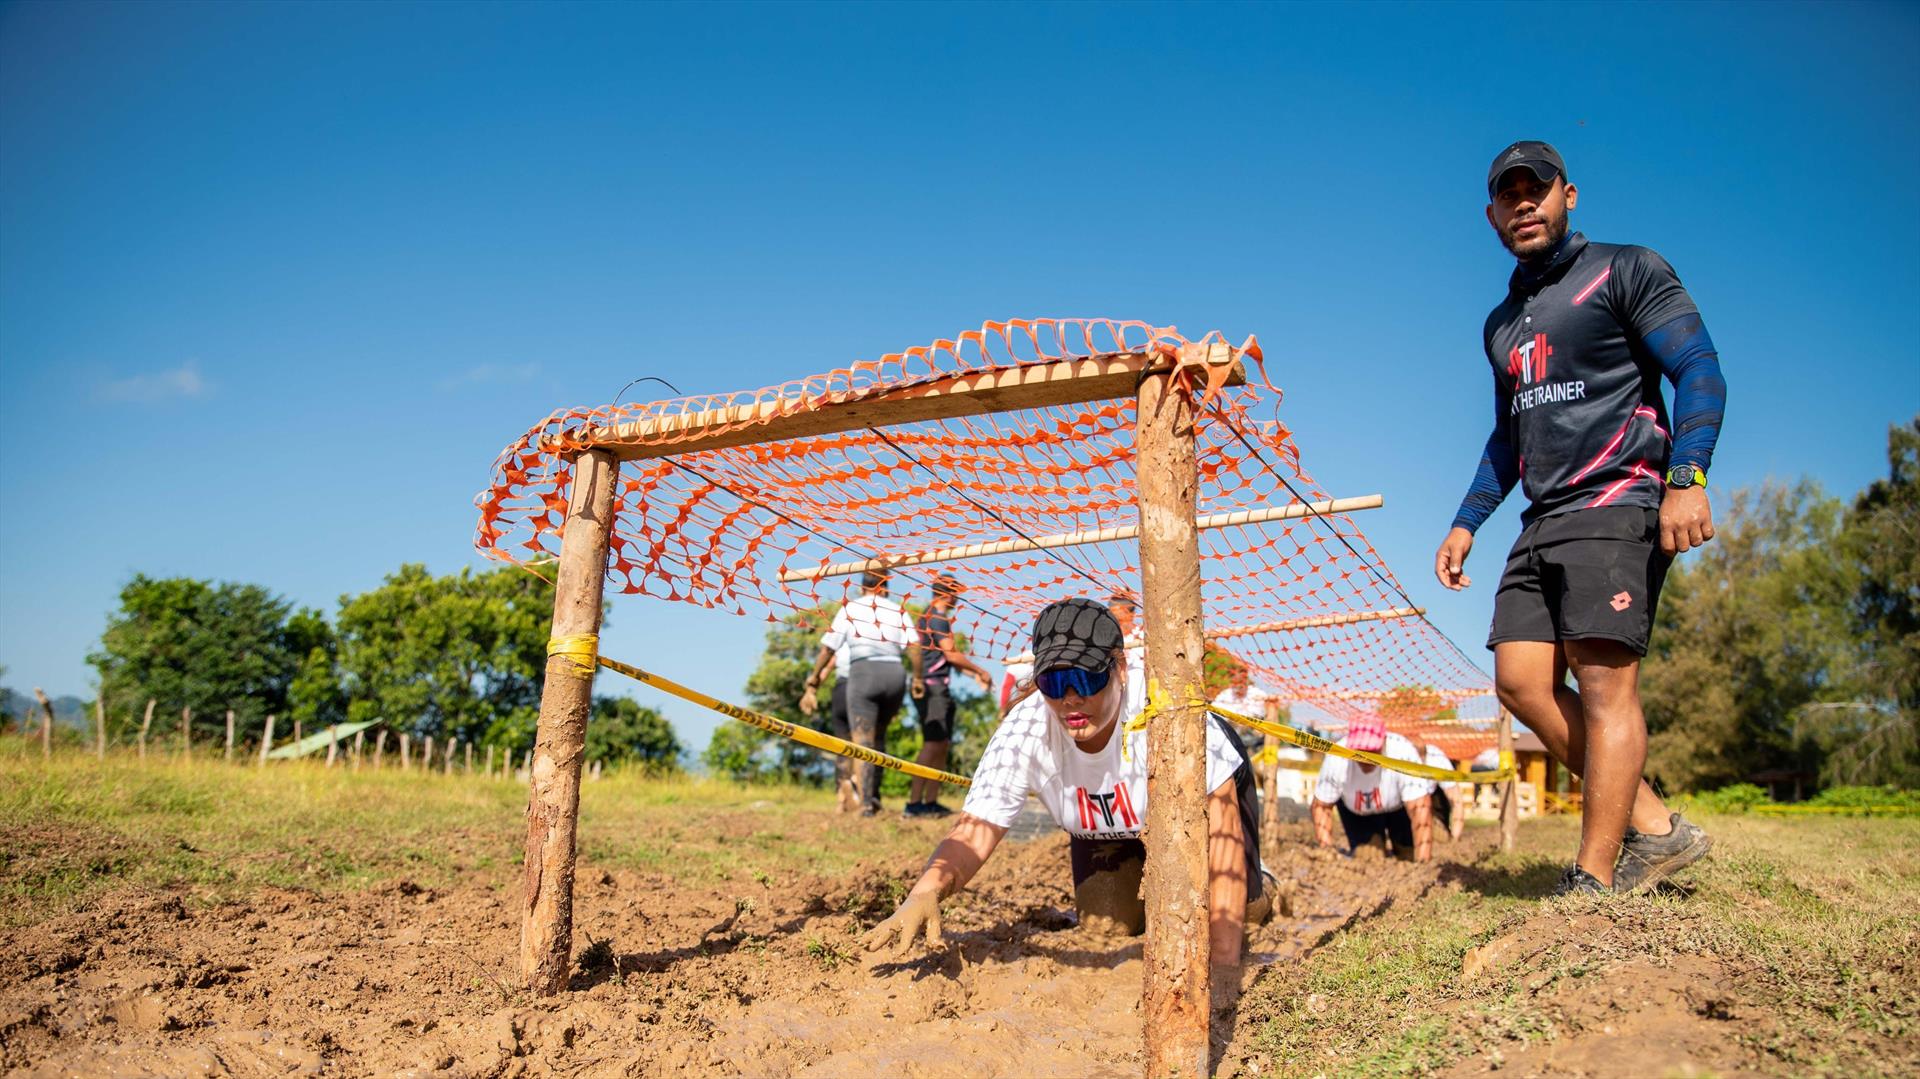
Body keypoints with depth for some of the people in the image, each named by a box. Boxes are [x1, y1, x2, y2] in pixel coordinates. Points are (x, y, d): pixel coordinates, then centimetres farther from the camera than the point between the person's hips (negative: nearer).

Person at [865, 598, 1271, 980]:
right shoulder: (1022, 733, -34)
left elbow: (1221, 830, -42)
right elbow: (973, 833, -34)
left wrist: (1223, 963, -47)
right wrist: (925, 892, -57)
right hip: (1105, 825, 3)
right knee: (1104, 924, -4)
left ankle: (1260, 893, 20)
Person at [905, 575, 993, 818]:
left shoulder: (926, 616, 21)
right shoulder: (937, 618, -11)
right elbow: (951, 654, -15)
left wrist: (974, 674, 25)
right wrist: (980, 671, -3)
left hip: (938, 689, 11)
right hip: (933, 687, -11)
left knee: (943, 744, 11)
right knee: (933, 744, -14)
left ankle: (930, 802, 13)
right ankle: (914, 803, -18)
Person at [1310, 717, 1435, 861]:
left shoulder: (1404, 754, -39)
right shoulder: (1336, 760, -33)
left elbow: (1420, 808, -39)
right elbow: (1321, 806, -19)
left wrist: (1422, 861, -44)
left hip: (1400, 807, 0)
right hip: (1356, 812, 1)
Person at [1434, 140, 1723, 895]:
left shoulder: (1626, 271, 3)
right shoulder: (1502, 323, 23)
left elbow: (1700, 371, -7)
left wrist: (1687, 478, -21)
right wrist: (1467, 522, 20)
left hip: (1618, 504, -7)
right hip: (1544, 522, 7)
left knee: (1602, 682, -14)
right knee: (1520, 682, -3)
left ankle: (1594, 882, -11)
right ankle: (1654, 827, 7)